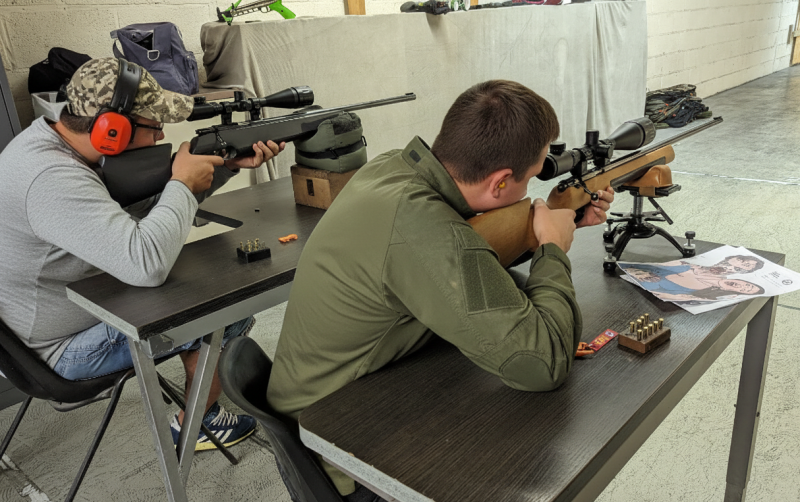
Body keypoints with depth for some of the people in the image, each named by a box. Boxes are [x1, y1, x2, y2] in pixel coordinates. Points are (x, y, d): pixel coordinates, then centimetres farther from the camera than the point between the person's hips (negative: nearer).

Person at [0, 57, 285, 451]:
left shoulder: (53, 137, -2)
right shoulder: (52, 178, -34)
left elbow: (149, 201, 4)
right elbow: (147, 263, -43)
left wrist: (229, 163, -7)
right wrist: (184, 183, -27)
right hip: (68, 346, -9)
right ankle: (195, 425, 15)